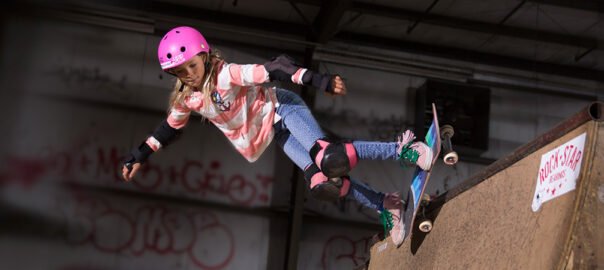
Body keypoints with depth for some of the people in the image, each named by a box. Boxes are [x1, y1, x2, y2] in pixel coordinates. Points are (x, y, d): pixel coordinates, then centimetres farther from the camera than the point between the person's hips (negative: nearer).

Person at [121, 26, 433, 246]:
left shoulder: (226, 75, -26)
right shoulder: (186, 99, -6)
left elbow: (274, 70, -34)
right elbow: (170, 127, 13)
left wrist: (320, 81, -44)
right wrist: (140, 155, 14)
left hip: (281, 108, -6)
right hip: (275, 133, 6)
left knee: (328, 160, -31)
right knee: (322, 183, -10)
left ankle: (404, 150, -24)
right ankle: (386, 208, 1)